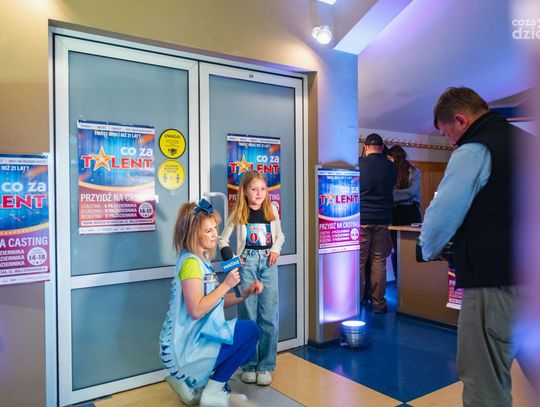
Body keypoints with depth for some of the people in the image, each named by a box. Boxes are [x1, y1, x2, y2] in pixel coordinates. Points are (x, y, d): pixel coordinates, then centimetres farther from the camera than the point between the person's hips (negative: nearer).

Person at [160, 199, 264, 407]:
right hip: (185, 348, -10)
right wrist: (226, 285, -19)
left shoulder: (202, 260, 11)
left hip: (193, 340, 10)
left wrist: (245, 293, 1)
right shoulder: (191, 262, -19)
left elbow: (215, 302, 12)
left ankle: (192, 384, 16)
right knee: (250, 330, -13)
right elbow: (196, 310, -26)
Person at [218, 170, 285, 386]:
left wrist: (276, 249, -2)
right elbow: (223, 240, 7)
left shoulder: (271, 209, 5)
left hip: (268, 263, 1)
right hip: (246, 263, -1)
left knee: (269, 317, 1)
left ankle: (266, 366, 12)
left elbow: (280, 235, 17)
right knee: (248, 316, 4)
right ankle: (249, 365, 16)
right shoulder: (238, 214, 0)